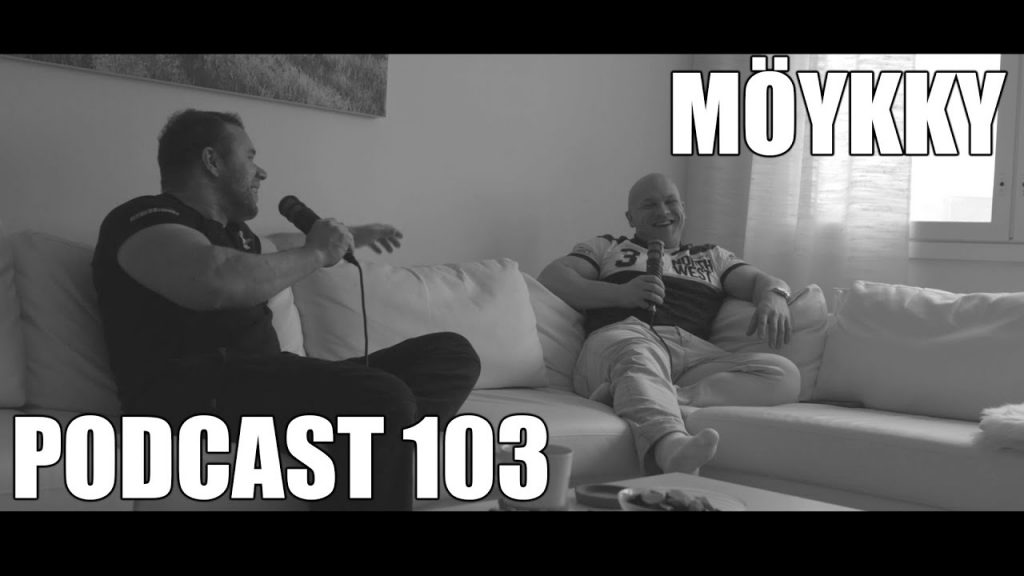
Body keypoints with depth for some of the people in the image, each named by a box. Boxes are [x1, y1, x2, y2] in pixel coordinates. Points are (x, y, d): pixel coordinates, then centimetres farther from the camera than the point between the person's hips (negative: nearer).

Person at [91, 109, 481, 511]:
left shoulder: (233, 230, 28)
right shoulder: (144, 218, 0)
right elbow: (220, 282, -23)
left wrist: (350, 236, 58)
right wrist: (315, 252, -8)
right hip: (193, 393, -9)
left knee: (453, 354, -2)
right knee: (382, 400, -35)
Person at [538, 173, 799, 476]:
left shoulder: (712, 256, 35)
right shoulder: (606, 247, 28)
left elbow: (762, 281, 23)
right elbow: (550, 277, 13)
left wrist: (773, 299, -4)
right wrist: (620, 293, -3)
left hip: (695, 352, 3)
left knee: (784, 374, -24)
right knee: (639, 358, -39)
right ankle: (671, 447, -70)